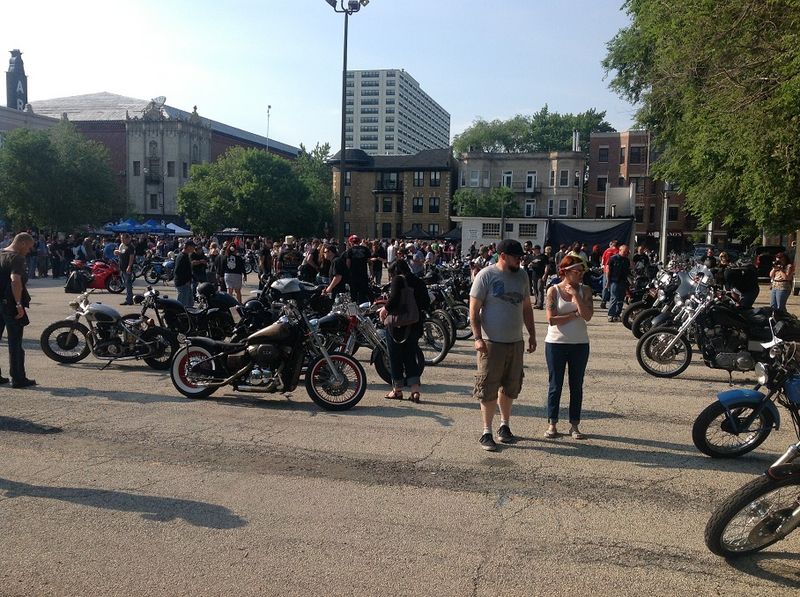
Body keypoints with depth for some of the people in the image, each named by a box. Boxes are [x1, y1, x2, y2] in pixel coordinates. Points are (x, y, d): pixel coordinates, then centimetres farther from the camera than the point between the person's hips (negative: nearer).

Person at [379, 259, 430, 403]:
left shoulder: (398, 280, -9)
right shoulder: (419, 282, 8)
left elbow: (394, 299, -23)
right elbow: (426, 305, 6)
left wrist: (385, 309, -7)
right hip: (415, 325, 5)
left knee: (395, 358, 8)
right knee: (411, 357, 12)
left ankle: (397, 389, 16)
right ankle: (415, 390, 1)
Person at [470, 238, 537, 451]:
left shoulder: (522, 275, 9)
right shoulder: (486, 275, -9)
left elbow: (526, 307, 17)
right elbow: (474, 309, -10)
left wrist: (532, 334, 14)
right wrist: (478, 338, -18)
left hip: (516, 342, 6)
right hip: (492, 343, -6)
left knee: (509, 388, 16)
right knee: (488, 390, 0)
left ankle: (505, 426, 32)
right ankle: (487, 433, 11)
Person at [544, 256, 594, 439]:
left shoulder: (585, 290, 2)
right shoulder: (554, 290, -4)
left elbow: (587, 315, -13)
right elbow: (552, 319, -13)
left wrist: (575, 295, -15)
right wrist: (575, 314, -10)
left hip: (580, 343, 2)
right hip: (556, 343, -2)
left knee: (577, 385, 9)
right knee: (555, 384, 5)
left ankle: (574, 425, 19)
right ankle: (552, 424, 16)